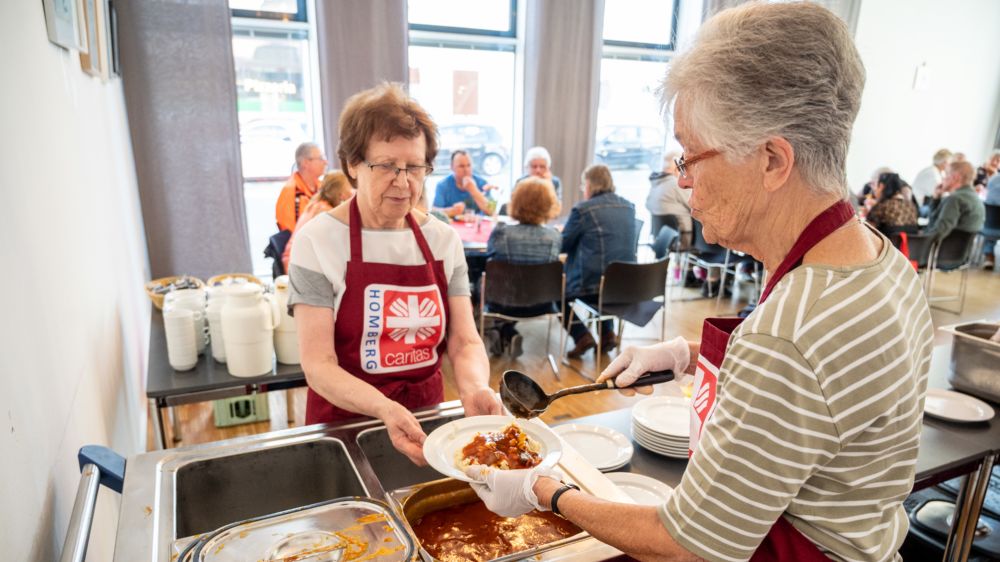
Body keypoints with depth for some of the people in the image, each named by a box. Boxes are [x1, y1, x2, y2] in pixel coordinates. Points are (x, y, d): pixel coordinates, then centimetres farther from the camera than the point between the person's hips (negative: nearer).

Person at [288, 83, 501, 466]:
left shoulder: (444, 240, 2)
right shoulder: (317, 241, -9)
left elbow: (465, 341, -1)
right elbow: (318, 365, -12)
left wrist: (474, 387, -23)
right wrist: (384, 409, -30)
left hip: (426, 420, 2)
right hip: (345, 421, -2)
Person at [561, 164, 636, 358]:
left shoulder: (582, 209, -11)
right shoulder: (629, 207, 7)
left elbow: (562, 245, -2)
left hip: (592, 288, -6)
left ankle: (582, 336, 7)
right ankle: (607, 333, 27)